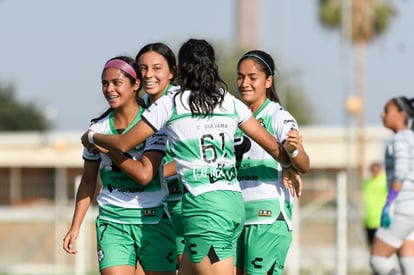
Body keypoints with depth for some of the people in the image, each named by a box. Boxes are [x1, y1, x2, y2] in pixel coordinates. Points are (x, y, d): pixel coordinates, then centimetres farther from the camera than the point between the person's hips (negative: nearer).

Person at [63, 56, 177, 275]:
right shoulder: (98, 128, 5)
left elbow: (145, 174, -18)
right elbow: (88, 182, 14)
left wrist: (108, 149, -11)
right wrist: (75, 227, 11)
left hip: (153, 221, -2)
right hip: (112, 223, 2)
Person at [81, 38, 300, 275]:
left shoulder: (170, 104, -1)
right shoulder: (231, 103, 12)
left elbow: (124, 143, 6)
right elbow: (272, 145, 17)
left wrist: (92, 137, 25)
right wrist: (289, 169, 37)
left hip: (203, 208, -6)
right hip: (234, 202, 6)